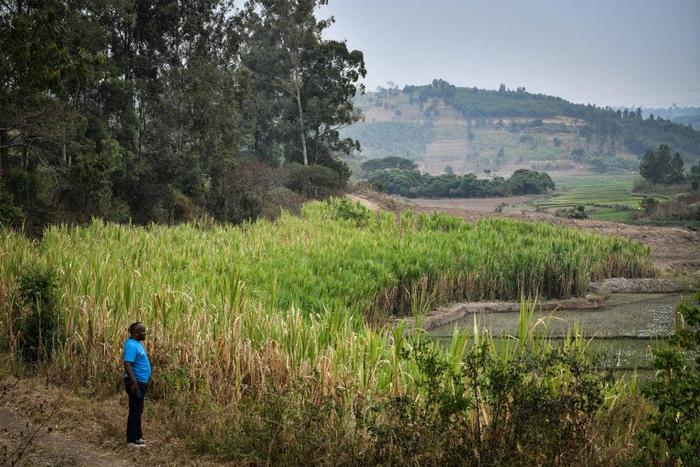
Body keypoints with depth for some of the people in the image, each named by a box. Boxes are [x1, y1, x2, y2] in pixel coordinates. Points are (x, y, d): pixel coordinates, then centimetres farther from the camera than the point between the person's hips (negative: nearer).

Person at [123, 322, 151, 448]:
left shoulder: (137, 343, 12)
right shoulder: (131, 345, -20)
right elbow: (127, 364, -28)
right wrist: (134, 382, -31)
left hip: (141, 382, 10)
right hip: (136, 382, -10)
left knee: (138, 410, 17)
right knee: (135, 411, -5)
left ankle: (137, 435, 25)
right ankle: (132, 440, 0)